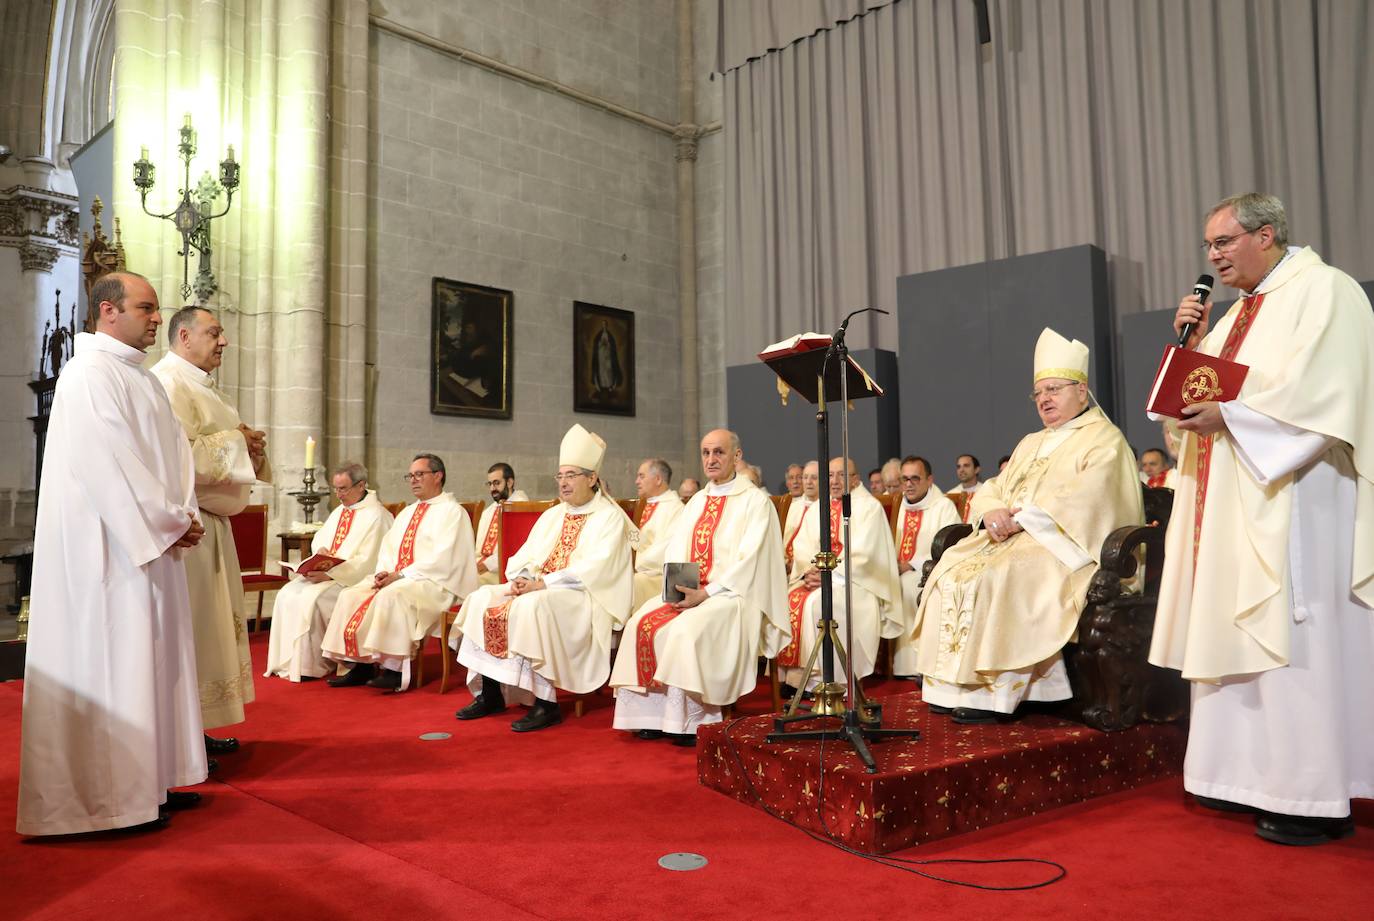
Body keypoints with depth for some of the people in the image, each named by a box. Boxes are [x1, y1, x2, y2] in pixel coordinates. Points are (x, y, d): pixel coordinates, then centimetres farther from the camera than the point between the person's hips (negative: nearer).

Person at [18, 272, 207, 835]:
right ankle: (106, 795, 9)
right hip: (109, 549, -9)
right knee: (110, 661, -2)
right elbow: (110, 463, -21)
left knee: (151, 659, 13)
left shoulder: (137, 376, 16)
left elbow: (171, 452, 12)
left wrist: (182, 515, -2)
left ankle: (149, 782, 24)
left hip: (149, 543, 10)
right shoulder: (91, 373, -13)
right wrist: (171, 521, -16)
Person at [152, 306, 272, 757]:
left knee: (205, 626, 13)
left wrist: (249, 448, 6)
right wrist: (235, 441, -14)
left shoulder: (198, 385, 19)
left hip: (209, 522, 10)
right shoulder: (167, 383, -13)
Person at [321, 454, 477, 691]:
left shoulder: (452, 511, -4)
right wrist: (383, 572, -4)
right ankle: (361, 665, -10)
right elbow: (387, 547, 18)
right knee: (350, 595, -9)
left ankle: (394, 670, -27)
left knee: (391, 596, -33)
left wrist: (401, 575, -18)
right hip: (396, 578, 8)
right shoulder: (407, 512, 23)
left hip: (435, 582, -8)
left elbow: (442, 558, -15)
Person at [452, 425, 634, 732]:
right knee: (482, 600, -9)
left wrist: (541, 584, -21)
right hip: (538, 588, 8)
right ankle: (489, 693, -5)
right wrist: (521, 578, -9)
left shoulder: (610, 517, -4)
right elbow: (526, 555, 15)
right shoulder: (552, 515, 19)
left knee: (533, 606, -34)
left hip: (584, 597, -8)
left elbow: (593, 569, -17)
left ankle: (545, 704, -27)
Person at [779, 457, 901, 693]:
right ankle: (795, 673, -15)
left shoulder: (869, 507, -1)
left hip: (854, 581, -6)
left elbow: (861, 555, -12)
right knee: (788, 599, -21)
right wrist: (810, 572, -12)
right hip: (815, 578, 6)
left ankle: (822, 679, -24)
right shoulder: (817, 508, 17)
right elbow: (802, 548, 8)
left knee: (818, 602, -33)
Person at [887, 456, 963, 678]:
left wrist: (911, 566, -18)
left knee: (907, 585, -33)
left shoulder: (944, 506, -2)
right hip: (903, 572, 6)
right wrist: (896, 565, -4)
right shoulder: (903, 506, 17)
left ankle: (916, 664, -24)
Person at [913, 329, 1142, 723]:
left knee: (996, 576, -32)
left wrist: (1022, 518, -20)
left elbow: (1082, 499, -17)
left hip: (1063, 544, -8)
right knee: (951, 567, -14)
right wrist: (994, 511, -7)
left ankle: (993, 691, -26)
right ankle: (956, 683, -15)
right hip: (1011, 537, 8)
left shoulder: (1104, 440, 0)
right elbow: (992, 488, 17)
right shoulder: (1031, 443, 25)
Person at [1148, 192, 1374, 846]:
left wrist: (1229, 414, -18)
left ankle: (1315, 798, 3)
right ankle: (1256, 775, 17)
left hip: (1291, 498, -8)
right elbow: (1199, 393, 18)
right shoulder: (1240, 313, 20)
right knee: (1239, 634, 8)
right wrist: (1191, 341, 4)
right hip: (1233, 501, 8)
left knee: (1294, 638, -6)